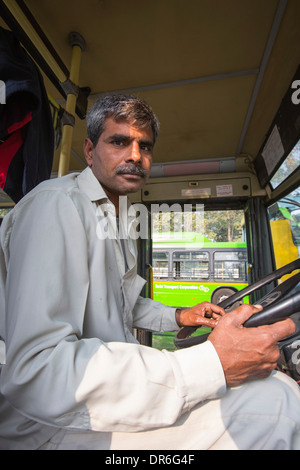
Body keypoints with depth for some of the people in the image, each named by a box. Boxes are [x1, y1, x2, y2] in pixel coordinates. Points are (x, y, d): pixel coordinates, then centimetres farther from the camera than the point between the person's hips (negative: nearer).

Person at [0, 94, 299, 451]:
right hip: (53, 423, -7)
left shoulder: (117, 219, 12)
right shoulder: (57, 204, -20)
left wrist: (176, 316, 8)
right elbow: (37, 374, -30)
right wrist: (211, 364, -31)